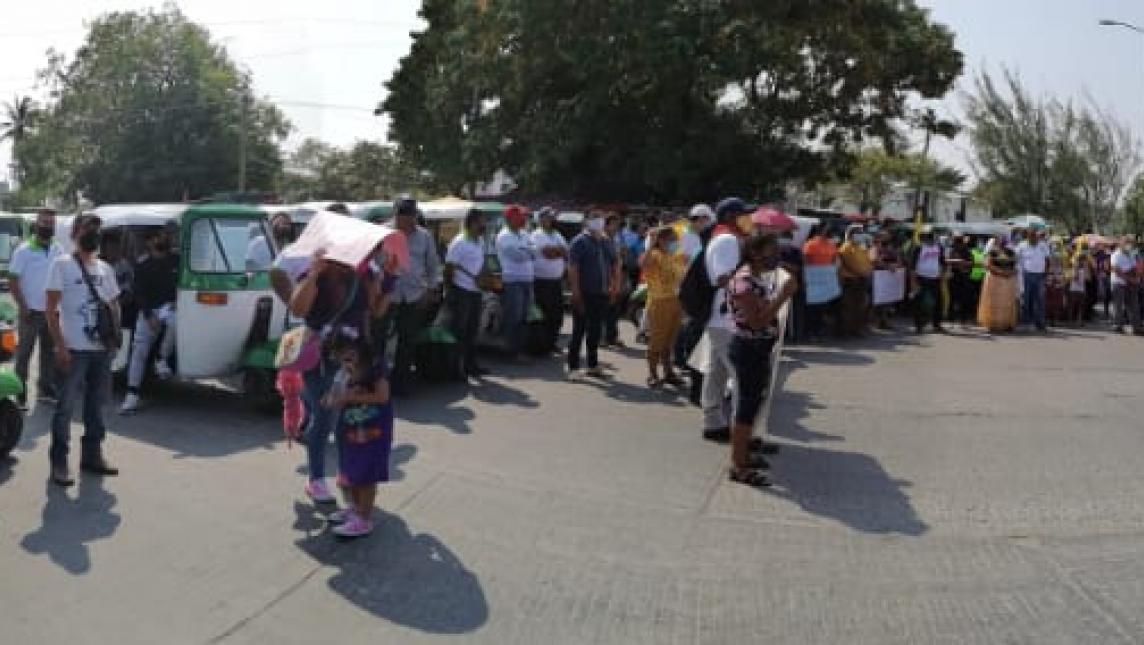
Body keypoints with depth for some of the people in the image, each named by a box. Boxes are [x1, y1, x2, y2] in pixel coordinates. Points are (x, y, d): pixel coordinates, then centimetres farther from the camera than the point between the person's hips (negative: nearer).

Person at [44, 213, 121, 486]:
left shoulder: (105, 268, 13)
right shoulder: (62, 264, -3)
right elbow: (51, 309, -7)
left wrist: (114, 337, 6)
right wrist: (60, 345, -14)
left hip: (102, 349, 6)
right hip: (74, 349, -6)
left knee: (96, 405, 13)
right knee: (66, 407, -1)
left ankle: (92, 455, 23)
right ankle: (59, 462, 6)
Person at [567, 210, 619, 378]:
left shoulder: (608, 242, 13)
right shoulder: (580, 242, -6)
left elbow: (615, 265, 17)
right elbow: (572, 268, -13)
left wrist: (615, 286, 7)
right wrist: (576, 292, -19)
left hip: (602, 294, 6)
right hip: (584, 294, -6)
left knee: (596, 330, 13)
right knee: (579, 330, -3)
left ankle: (593, 365, 22)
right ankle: (573, 367, 2)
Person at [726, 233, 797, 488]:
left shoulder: (761, 277, 10)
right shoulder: (744, 282, -20)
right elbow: (757, 321, -28)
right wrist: (783, 295, -26)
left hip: (759, 349, 10)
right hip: (748, 349, -10)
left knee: (754, 401, 19)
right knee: (748, 405, -4)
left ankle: (743, 454, 33)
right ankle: (738, 467, 5)